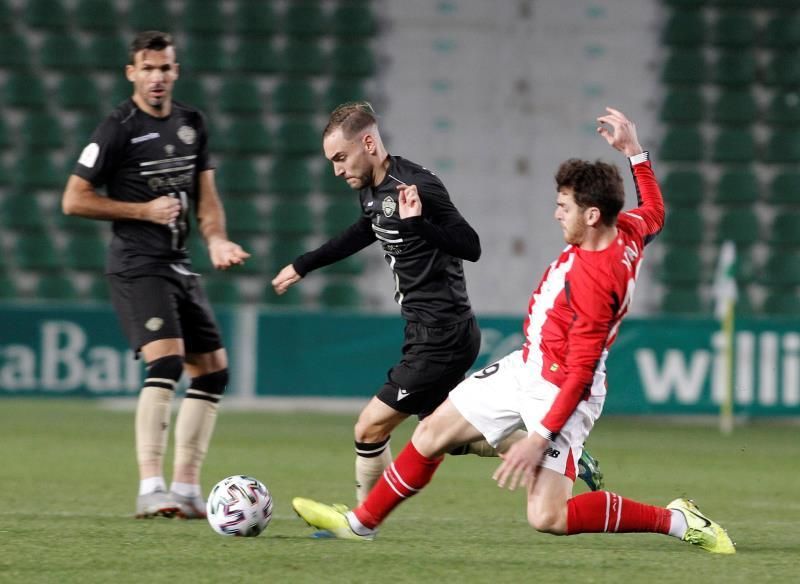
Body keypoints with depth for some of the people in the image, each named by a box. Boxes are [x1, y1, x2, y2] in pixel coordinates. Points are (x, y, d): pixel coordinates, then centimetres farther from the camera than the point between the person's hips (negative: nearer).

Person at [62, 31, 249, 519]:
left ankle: (186, 488, 14)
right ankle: (151, 489, -27)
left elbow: (206, 195, 14)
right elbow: (74, 200, -8)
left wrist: (217, 240, -6)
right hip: (138, 265, -8)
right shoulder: (118, 129, -8)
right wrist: (144, 210, -12)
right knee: (167, 360, -24)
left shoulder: (192, 124, 11)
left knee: (213, 369, 8)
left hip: (180, 265, 8)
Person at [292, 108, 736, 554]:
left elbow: (580, 375, -29)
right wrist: (635, 150, 21)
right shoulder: (627, 231, -8)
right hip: (525, 367, 10)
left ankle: (678, 521, -4)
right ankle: (362, 522, 30)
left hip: (559, 393, -10)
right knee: (433, 432, 13)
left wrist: (540, 438, -28)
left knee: (549, 517, -16)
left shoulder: (594, 281, -32)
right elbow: (655, 213, 19)